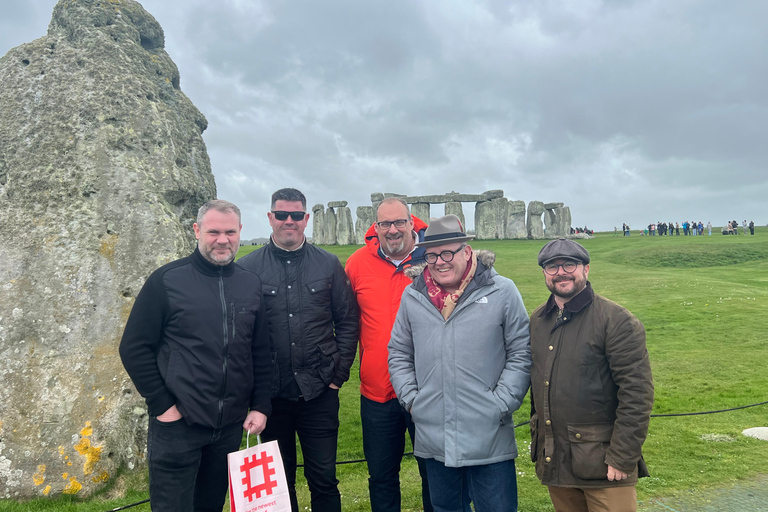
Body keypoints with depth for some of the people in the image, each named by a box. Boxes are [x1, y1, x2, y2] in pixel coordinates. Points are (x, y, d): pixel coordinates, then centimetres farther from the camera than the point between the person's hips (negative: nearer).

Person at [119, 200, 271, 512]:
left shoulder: (250, 284, 5)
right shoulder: (167, 280, -7)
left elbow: (260, 353, 9)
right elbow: (134, 348, -6)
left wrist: (260, 406, 4)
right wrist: (161, 404, -9)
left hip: (231, 427, 4)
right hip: (176, 426, -3)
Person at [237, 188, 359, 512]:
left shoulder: (329, 265, 3)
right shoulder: (248, 268, 0)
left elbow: (347, 322, 5)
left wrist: (338, 374, 0)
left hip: (319, 392, 0)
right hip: (271, 394, 0)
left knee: (324, 479, 10)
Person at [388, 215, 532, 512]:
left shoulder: (502, 292, -5)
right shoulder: (413, 296, 5)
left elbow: (521, 353, -1)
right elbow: (399, 353, 13)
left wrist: (501, 404, -6)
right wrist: (410, 398, 4)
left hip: (490, 440, -3)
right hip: (433, 439, 3)